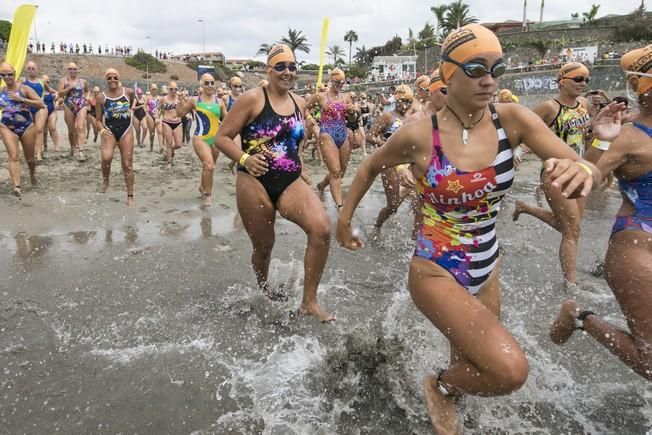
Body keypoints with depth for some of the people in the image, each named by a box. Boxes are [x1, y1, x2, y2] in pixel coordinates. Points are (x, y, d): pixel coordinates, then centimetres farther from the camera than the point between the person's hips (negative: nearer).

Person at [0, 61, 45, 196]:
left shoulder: (24, 88, -5)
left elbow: (41, 104, -14)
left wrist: (21, 99, -21)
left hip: (27, 128, -1)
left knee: (29, 158, 13)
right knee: (14, 157, -14)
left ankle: (32, 174, 45)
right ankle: (16, 186, -20)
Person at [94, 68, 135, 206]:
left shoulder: (128, 92, 0)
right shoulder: (101, 97, -2)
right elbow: (98, 119, 1)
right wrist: (102, 129, -16)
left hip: (125, 131, 1)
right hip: (109, 131, -1)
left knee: (127, 164, 2)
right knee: (106, 157, -27)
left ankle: (130, 196, 11)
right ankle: (105, 180, 4)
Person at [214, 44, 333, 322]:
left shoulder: (299, 103, 12)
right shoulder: (252, 99, -4)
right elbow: (222, 137, -5)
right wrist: (245, 159, -21)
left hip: (290, 182, 4)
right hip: (255, 182, -4)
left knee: (322, 228, -20)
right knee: (264, 246, 8)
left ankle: (309, 302, -6)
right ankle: (264, 294, 41)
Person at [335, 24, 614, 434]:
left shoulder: (512, 119, -10)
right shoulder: (419, 135, -17)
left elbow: (590, 169, -14)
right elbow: (370, 168, 1)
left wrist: (582, 170, -37)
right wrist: (344, 220, 6)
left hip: (487, 268, 5)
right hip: (436, 271, -4)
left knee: (474, 370, 22)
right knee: (510, 371, -18)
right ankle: (440, 387, 14)